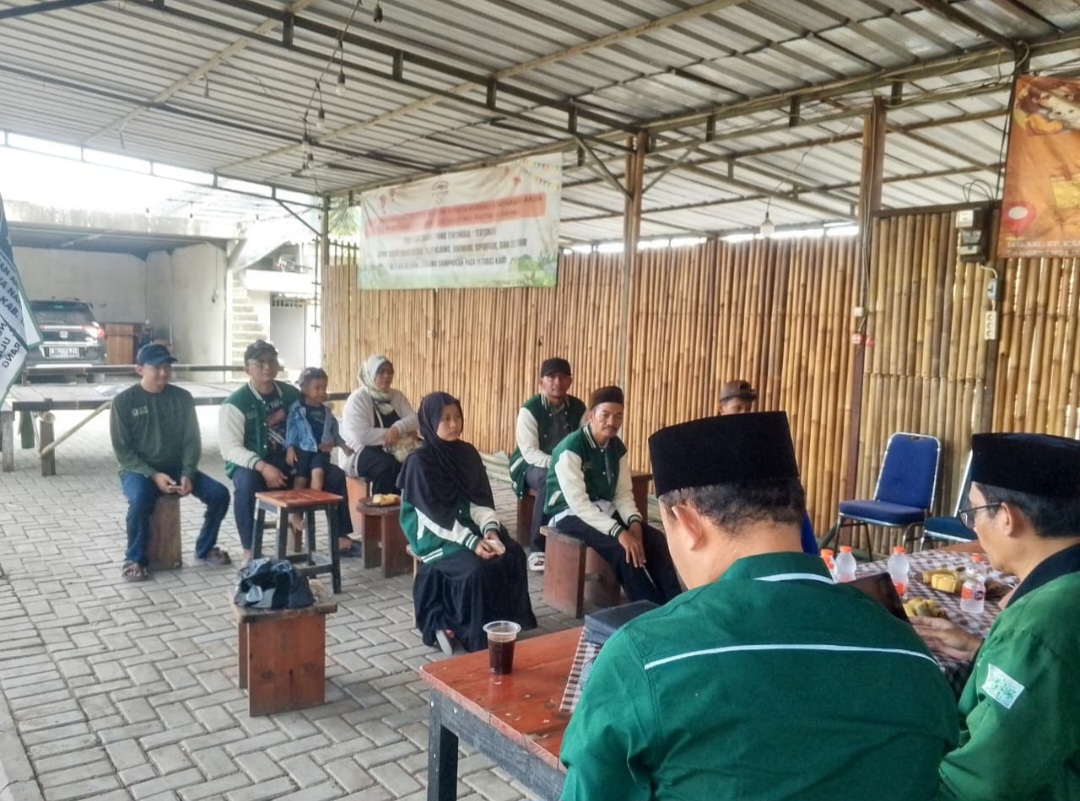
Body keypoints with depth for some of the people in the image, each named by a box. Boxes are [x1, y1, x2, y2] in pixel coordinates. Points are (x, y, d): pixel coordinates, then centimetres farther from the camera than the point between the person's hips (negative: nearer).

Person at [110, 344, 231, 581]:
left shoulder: (182, 397, 2)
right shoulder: (124, 401, -6)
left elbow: (192, 441, 1)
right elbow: (122, 450, -8)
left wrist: (188, 474, -16)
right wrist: (153, 475, -20)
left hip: (176, 467, 3)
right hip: (138, 470, -3)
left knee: (219, 493, -17)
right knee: (140, 500, -36)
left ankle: (204, 549, 7)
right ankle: (135, 559, -11)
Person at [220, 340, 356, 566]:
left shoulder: (290, 394, 4)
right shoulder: (235, 403, -11)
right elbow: (230, 448, -18)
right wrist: (263, 467, -31)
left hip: (289, 461, 5)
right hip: (253, 465, -4)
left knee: (335, 474, -9)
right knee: (245, 483, -38)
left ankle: (341, 538, 4)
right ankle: (249, 551, -25)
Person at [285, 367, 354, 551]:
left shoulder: (326, 411, 15)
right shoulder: (296, 409, 1)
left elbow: (334, 431, 23)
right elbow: (290, 430, -3)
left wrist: (343, 445, 12)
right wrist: (289, 448, -12)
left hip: (320, 451, 2)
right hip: (302, 449, -2)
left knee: (318, 472, -26)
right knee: (300, 480, -9)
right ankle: (296, 514, 3)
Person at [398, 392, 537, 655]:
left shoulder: (467, 452, 6)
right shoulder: (419, 461, -12)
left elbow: (481, 499, 4)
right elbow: (433, 515, -18)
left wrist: (490, 529, -16)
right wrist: (472, 542, -25)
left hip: (467, 524, 6)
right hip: (434, 533, -6)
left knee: (514, 555, -19)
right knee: (477, 568, -30)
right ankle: (475, 636, -11)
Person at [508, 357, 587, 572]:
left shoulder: (578, 407, -2)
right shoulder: (530, 409, -15)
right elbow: (529, 452, -21)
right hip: (530, 465, -3)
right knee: (550, 479, -37)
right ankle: (538, 548, -25)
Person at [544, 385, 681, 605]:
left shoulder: (617, 447, 3)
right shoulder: (571, 448, -20)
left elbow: (623, 493, 3)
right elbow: (579, 503, -27)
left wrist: (634, 521, -18)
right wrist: (619, 532, -33)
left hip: (604, 510, 7)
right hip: (572, 514, -7)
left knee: (656, 539, -14)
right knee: (622, 548, -30)